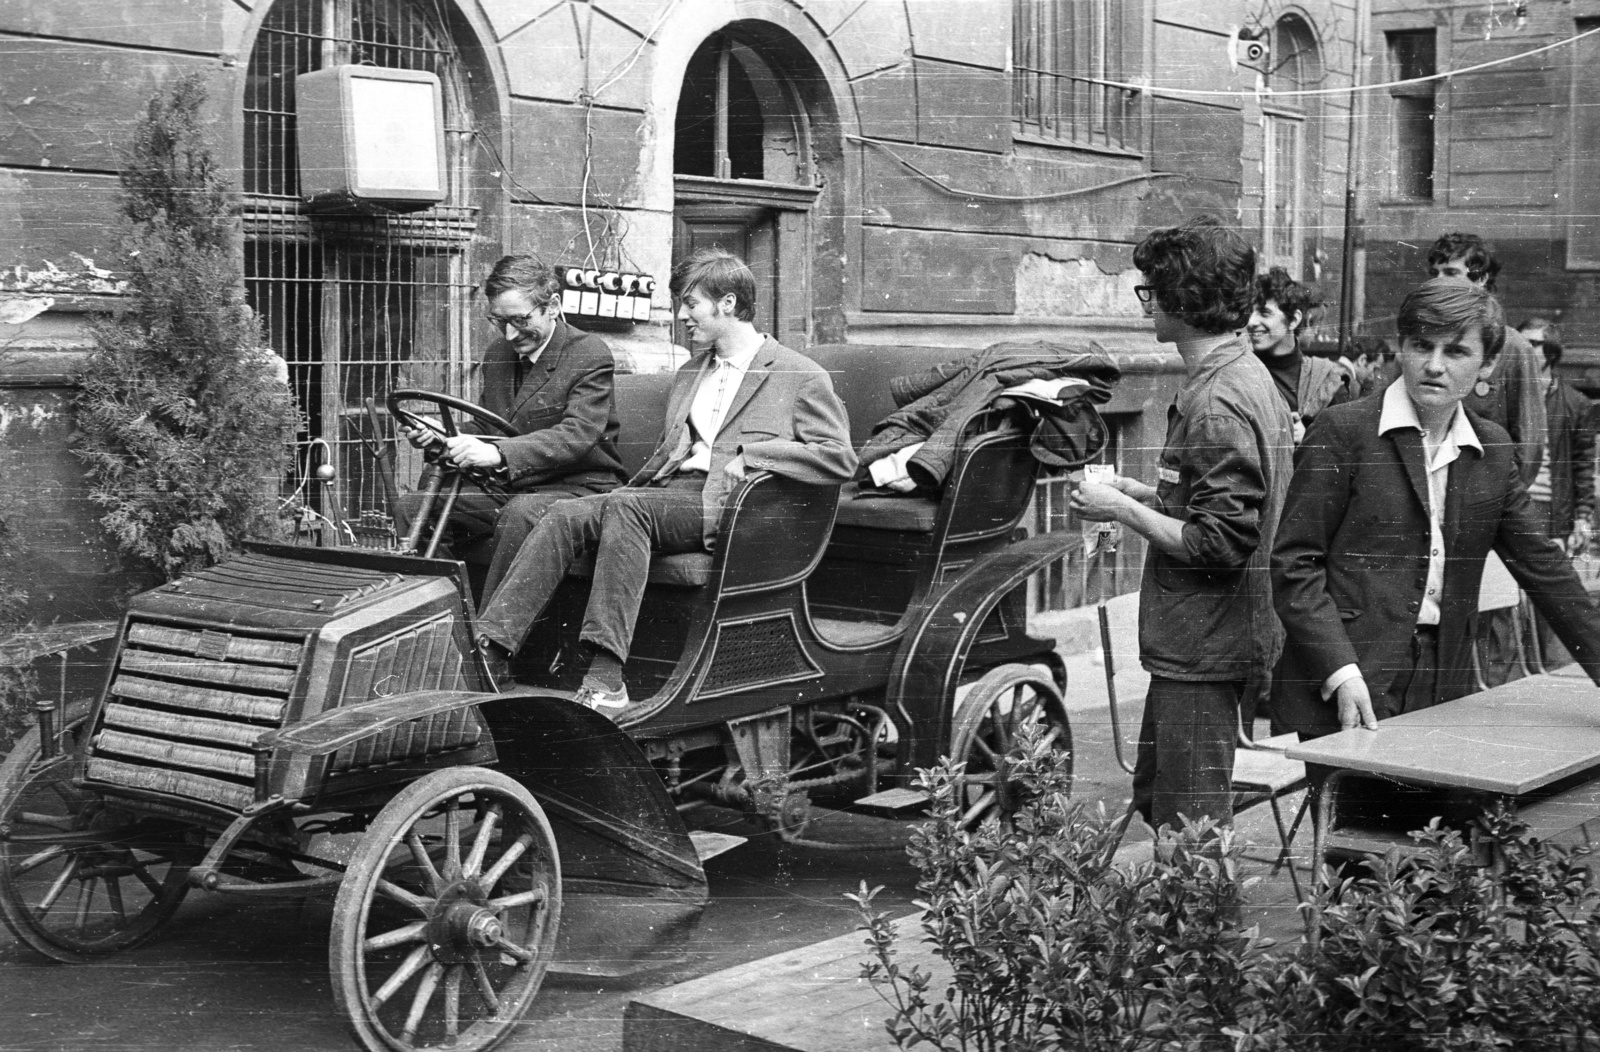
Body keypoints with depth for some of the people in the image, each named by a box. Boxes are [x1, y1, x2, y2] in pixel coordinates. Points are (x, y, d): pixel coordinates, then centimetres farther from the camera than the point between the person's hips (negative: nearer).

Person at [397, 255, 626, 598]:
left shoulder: (590, 354, -10)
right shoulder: (497, 356, 14)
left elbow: (577, 436, -23)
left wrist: (498, 453, -36)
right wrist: (438, 436, -1)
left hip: (578, 489, -7)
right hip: (507, 487, 7)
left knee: (520, 514, -39)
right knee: (412, 506, -11)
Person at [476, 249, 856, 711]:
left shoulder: (801, 377, 5)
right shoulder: (688, 375, 29)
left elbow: (840, 459, -5)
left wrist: (747, 452, -13)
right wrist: (641, 479, 8)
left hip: (730, 507, -7)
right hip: (669, 494, 7)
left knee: (624, 505, -33)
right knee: (568, 514, -20)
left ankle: (605, 680, -41)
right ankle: (491, 648, -29)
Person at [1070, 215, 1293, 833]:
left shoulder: (1216, 404, -21)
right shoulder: (1247, 376, 12)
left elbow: (1220, 544, -24)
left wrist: (1125, 511, -14)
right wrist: (1141, 493, 12)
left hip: (1202, 650, -10)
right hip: (1197, 641, 10)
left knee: (1192, 831, -1)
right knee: (1153, 799, 20)